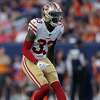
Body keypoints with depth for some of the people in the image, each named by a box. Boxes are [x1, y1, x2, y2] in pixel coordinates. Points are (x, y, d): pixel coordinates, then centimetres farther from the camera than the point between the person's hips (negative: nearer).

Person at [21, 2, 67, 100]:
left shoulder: (59, 28, -3)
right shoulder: (37, 26, -23)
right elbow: (25, 49, -17)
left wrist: (52, 65, 18)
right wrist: (37, 62, -28)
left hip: (44, 59, 6)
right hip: (30, 60, -6)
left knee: (57, 85, -9)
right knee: (45, 87, -19)